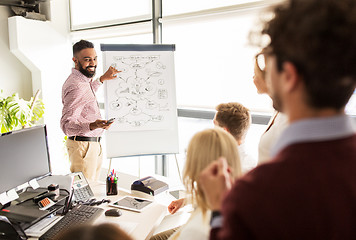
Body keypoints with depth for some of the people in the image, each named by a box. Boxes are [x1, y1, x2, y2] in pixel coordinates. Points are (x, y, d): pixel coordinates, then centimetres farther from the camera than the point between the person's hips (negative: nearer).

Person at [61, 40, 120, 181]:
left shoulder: (82, 80, 10)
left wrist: (102, 79, 27)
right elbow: (67, 124, -28)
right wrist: (92, 125, -44)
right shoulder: (76, 86, -22)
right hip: (83, 146, -10)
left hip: (93, 144, 10)